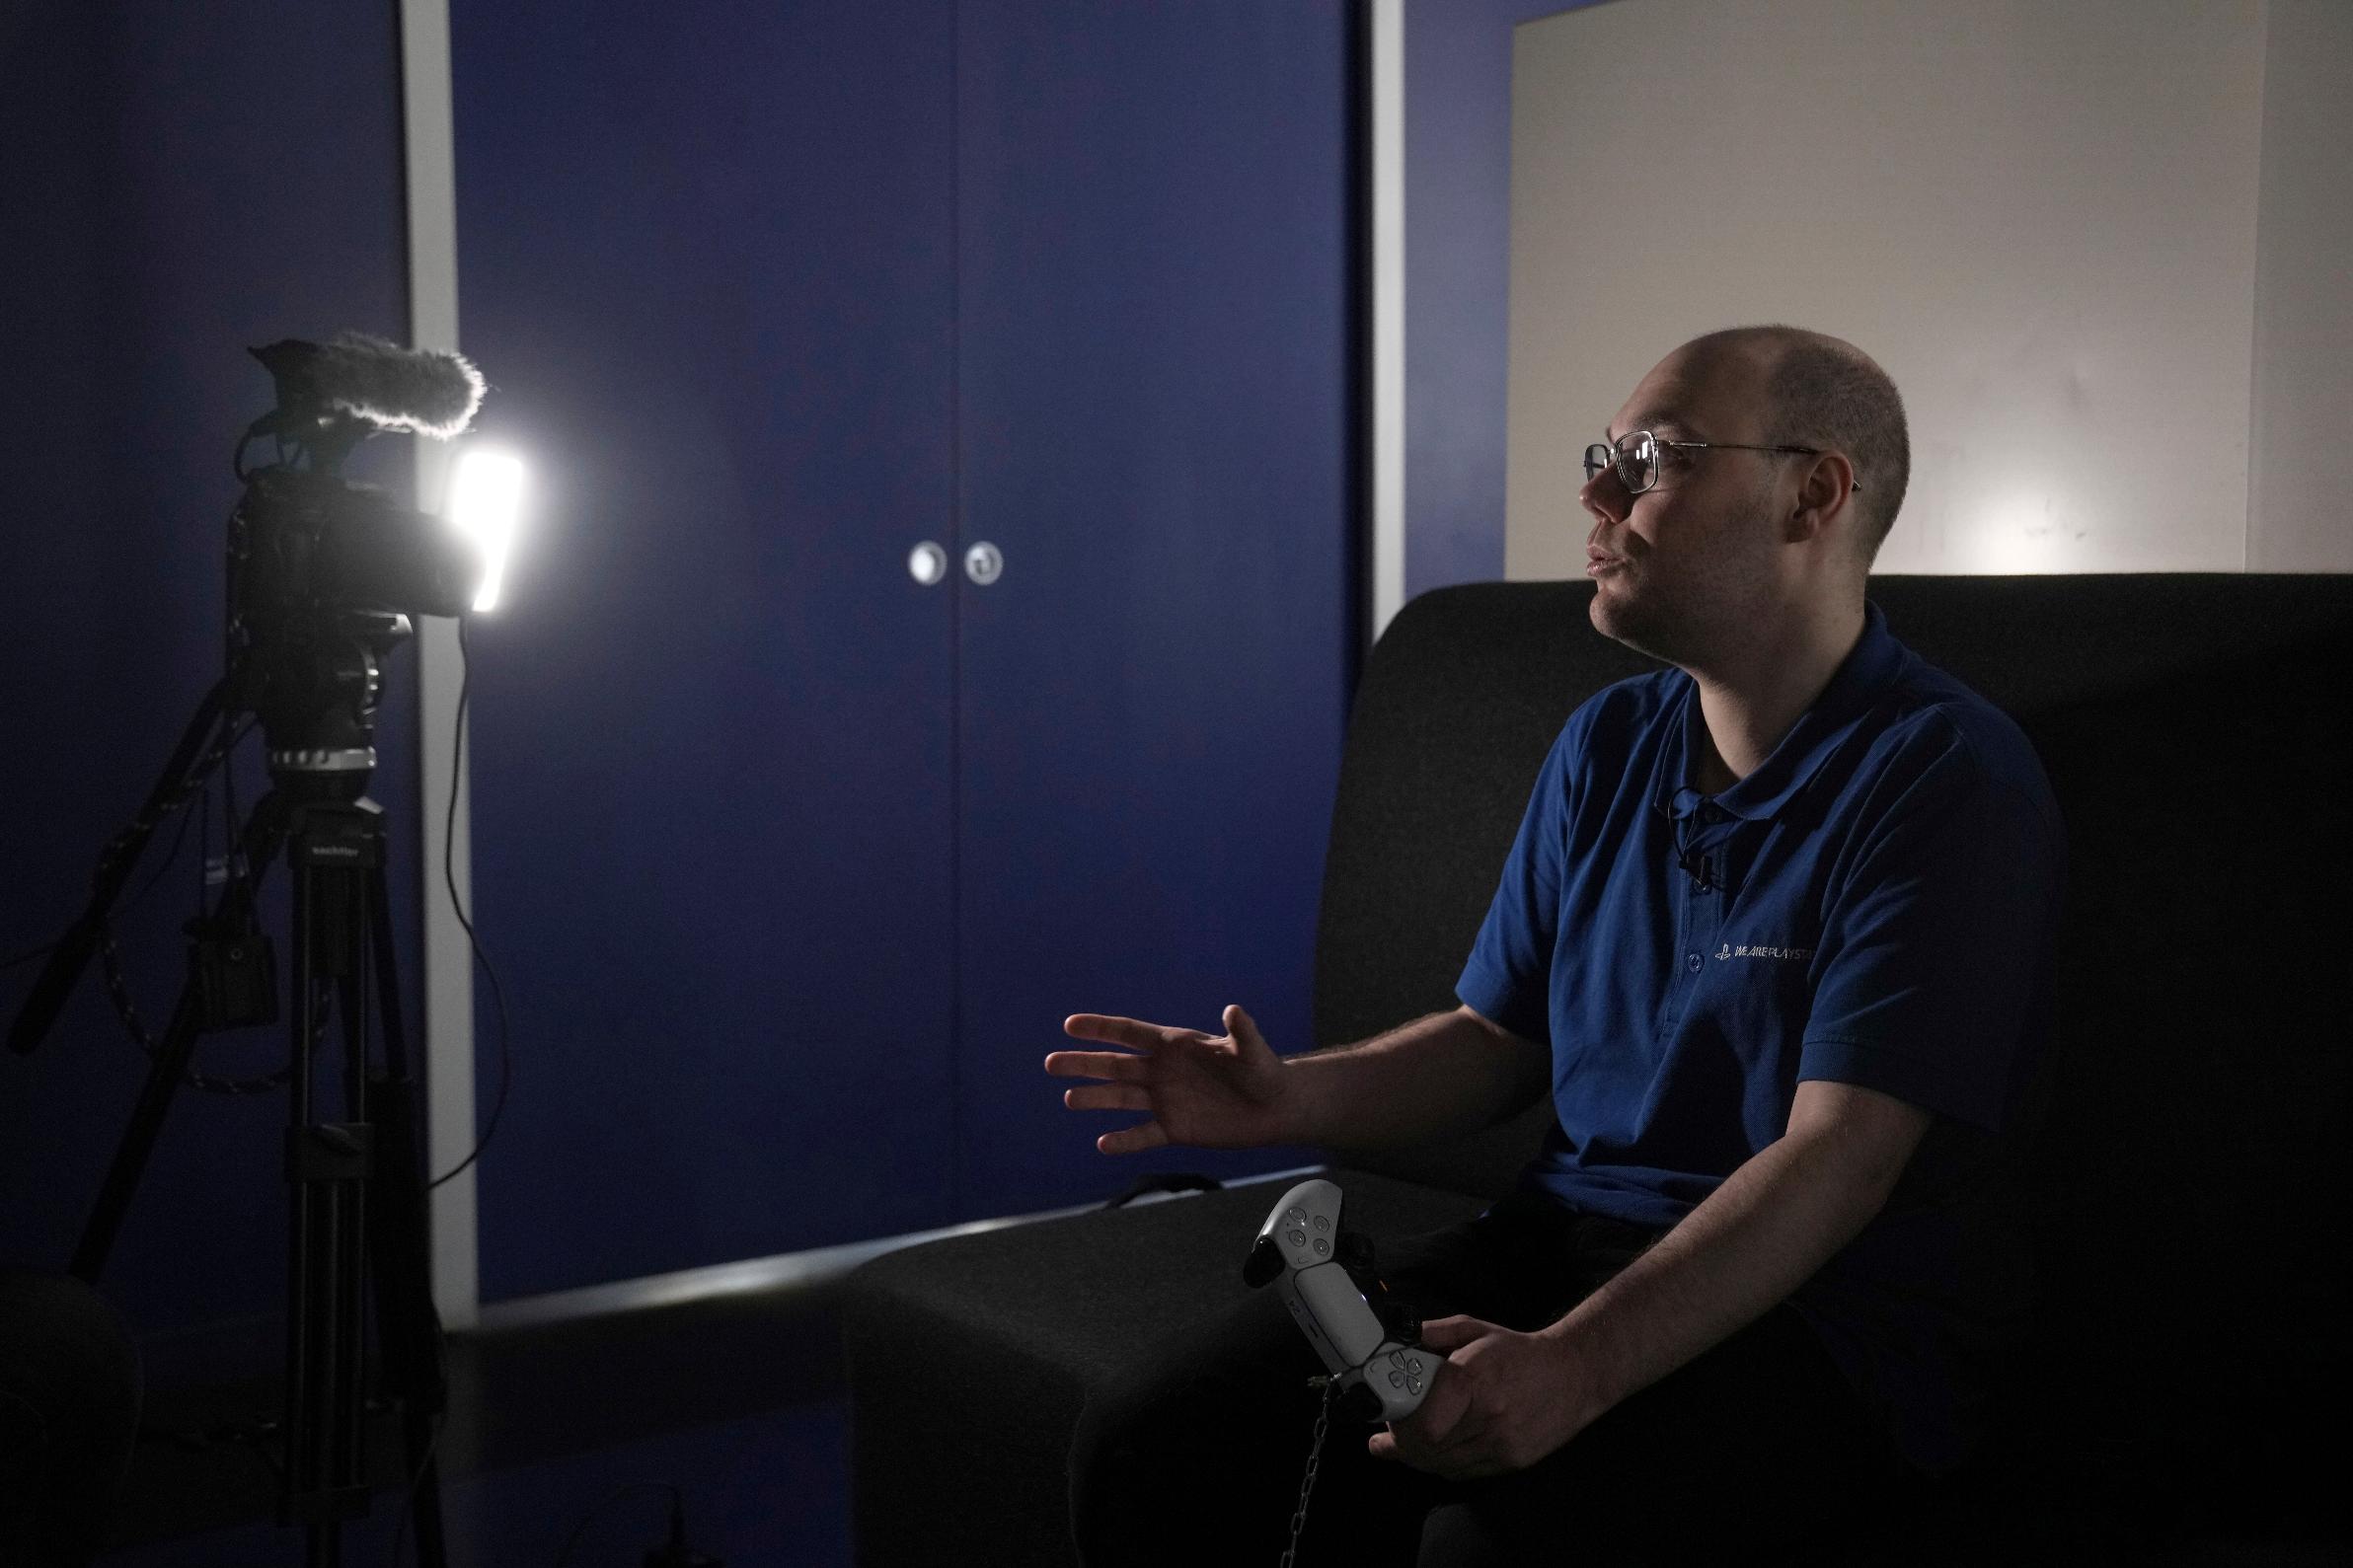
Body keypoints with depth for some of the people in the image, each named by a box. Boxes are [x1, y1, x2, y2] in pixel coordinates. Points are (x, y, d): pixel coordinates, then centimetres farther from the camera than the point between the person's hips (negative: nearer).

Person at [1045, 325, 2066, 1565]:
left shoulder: (1946, 777, -12)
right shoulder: (1607, 746, 12)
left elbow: (1838, 1154, -20)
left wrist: (1576, 1368, -31)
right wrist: (1297, 1098, -6)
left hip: (1824, 1311, -5)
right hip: (1563, 1233, 6)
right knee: (1147, 1448, -14)